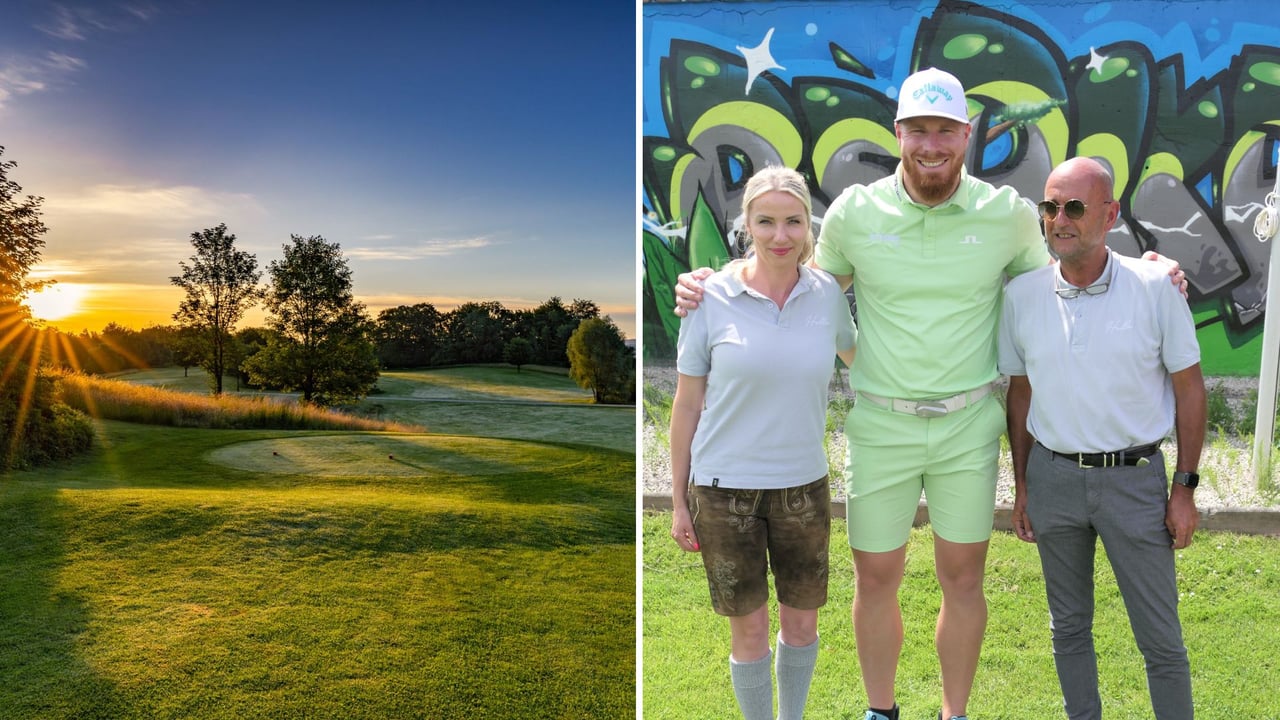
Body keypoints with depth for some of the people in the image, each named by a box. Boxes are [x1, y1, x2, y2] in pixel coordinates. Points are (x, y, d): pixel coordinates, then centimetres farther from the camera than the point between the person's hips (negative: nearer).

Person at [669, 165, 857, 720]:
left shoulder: (827, 293, -2)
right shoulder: (712, 298, -9)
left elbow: (854, 354, 20)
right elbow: (687, 404, -4)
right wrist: (679, 501, -2)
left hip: (803, 486, 3)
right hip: (725, 489, -2)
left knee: (802, 621, 17)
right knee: (749, 629, 10)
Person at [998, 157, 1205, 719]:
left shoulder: (1155, 287, -9)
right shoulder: (1021, 294, -2)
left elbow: (1189, 388, -2)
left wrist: (1185, 487, -4)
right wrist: (1022, 486, 7)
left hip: (1135, 477, -2)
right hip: (1053, 477, 2)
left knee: (1161, 639, 7)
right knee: (1068, 626, 17)